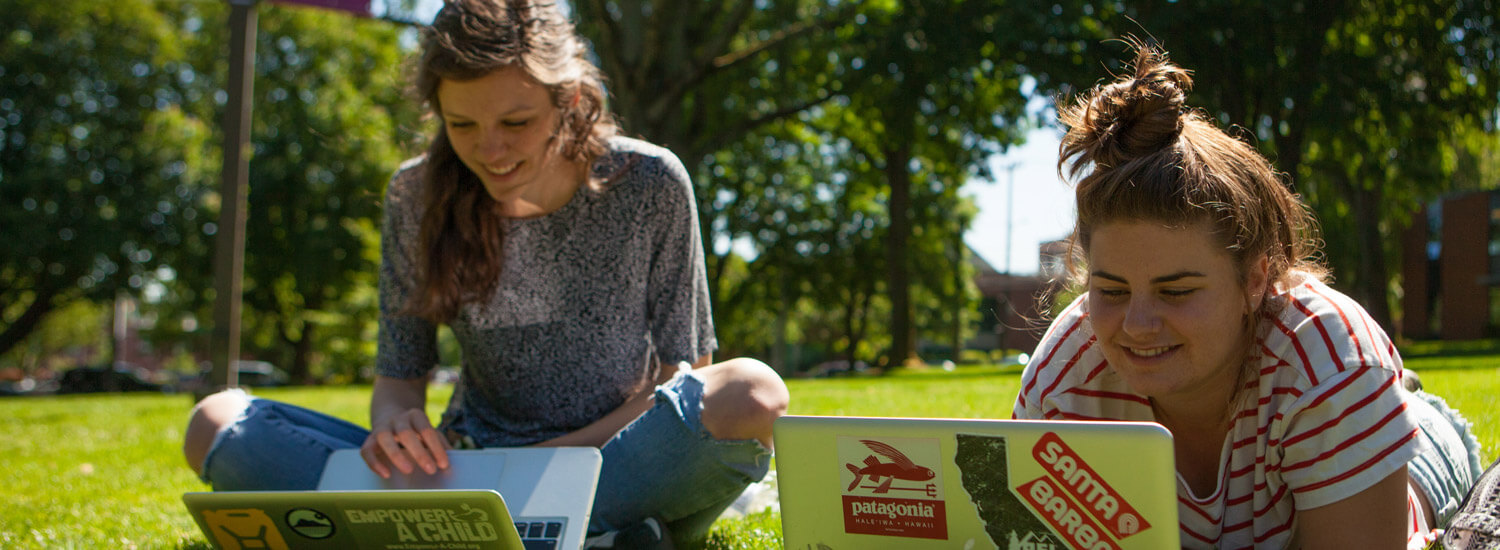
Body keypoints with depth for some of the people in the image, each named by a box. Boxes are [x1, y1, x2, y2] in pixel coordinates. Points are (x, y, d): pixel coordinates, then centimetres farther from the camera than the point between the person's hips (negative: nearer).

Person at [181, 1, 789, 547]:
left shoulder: (650, 184, -8)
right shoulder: (418, 198, -2)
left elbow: (684, 372, -4)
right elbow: (399, 375, 3)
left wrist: (555, 459, -18)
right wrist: (393, 422, -22)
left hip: (623, 467, -3)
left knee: (752, 394, -35)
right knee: (217, 424, -19)